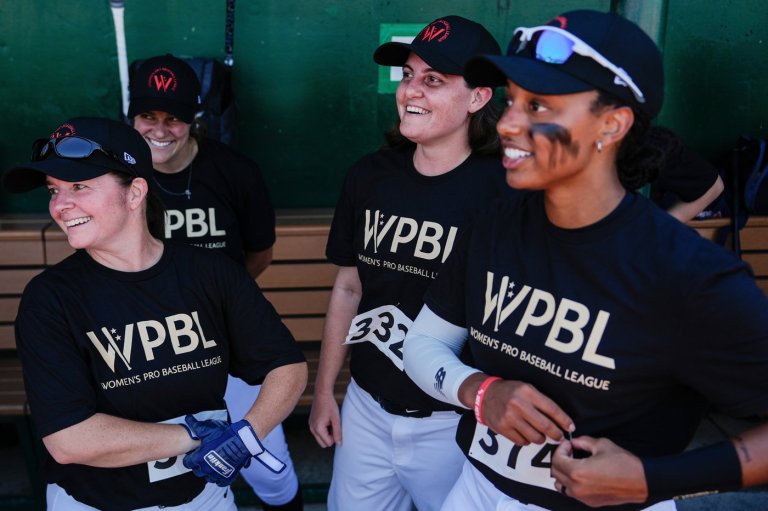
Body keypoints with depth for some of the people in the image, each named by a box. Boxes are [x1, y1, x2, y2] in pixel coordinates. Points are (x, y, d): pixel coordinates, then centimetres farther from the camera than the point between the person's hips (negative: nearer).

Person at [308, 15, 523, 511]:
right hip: (366, 405, 5)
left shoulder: (504, 190, -18)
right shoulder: (369, 175, -1)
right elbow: (348, 288, 7)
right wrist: (324, 390, 10)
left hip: (452, 420, -4)